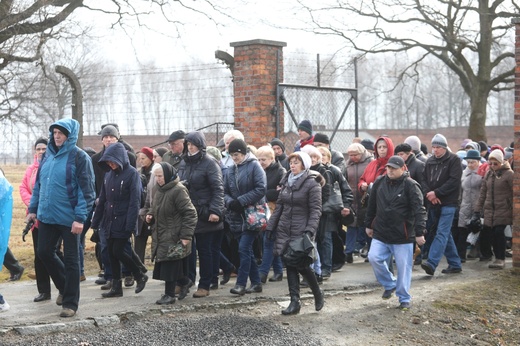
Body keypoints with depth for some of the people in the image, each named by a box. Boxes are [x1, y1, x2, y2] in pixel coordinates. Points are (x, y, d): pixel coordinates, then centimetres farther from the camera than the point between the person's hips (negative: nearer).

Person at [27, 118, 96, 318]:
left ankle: (70, 303, 11)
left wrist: (80, 218, -20)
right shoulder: (48, 156, 10)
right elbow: (38, 185, 18)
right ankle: (64, 286, 33)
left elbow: (86, 191, -14)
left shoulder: (79, 157, -10)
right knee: (44, 252, 11)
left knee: (71, 260, 2)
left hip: (69, 219, -6)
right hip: (47, 216, 6)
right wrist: (33, 209, 14)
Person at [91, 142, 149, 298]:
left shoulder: (132, 174, -11)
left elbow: (135, 201, -15)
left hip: (123, 222, -7)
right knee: (111, 254, 7)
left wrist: (130, 225, -21)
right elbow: (102, 199, 14)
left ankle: (140, 276, 12)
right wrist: (96, 221, 11)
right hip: (109, 221, 7)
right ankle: (116, 287, 16)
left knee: (118, 252, -8)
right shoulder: (109, 174, 9)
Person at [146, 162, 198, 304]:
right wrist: (151, 215, 2)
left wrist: (186, 235, -20)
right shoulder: (158, 188, 8)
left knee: (170, 265, -4)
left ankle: (169, 294, 6)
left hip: (173, 235, -8)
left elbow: (190, 213, -17)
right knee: (162, 265, 11)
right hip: (160, 233, 8)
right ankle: (184, 282, 30)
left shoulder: (178, 190, -17)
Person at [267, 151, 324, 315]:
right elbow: (279, 206, 16)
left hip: (301, 231, -6)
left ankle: (318, 294, 17)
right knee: (290, 265, 4)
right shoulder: (286, 181, 12)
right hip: (284, 230, 6)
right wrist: (271, 226, 12)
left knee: (301, 264, -7)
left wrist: (310, 230, -22)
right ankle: (294, 302, 9)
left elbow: (316, 210, -11)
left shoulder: (312, 184, -7)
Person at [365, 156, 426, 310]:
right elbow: (372, 205, 15)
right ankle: (390, 284, 15)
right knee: (374, 258, -10)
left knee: (404, 267, 2)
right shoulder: (379, 182, 4)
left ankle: (404, 298, 18)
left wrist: (419, 232, -20)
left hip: (403, 235, -4)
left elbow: (419, 210, -14)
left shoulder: (411, 185, -11)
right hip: (381, 233, 4)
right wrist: (369, 225, 19)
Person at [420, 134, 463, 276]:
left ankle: (431, 263, -23)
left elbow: (454, 181, -13)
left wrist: (436, 193, -15)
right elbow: (424, 179, 9)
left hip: (448, 203, -6)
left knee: (442, 233, -13)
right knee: (446, 234, 11)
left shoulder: (454, 160, -4)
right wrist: (428, 193, -10)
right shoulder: (430, 161, 13)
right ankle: (455, 264, 19)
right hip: (433, 204, 6)